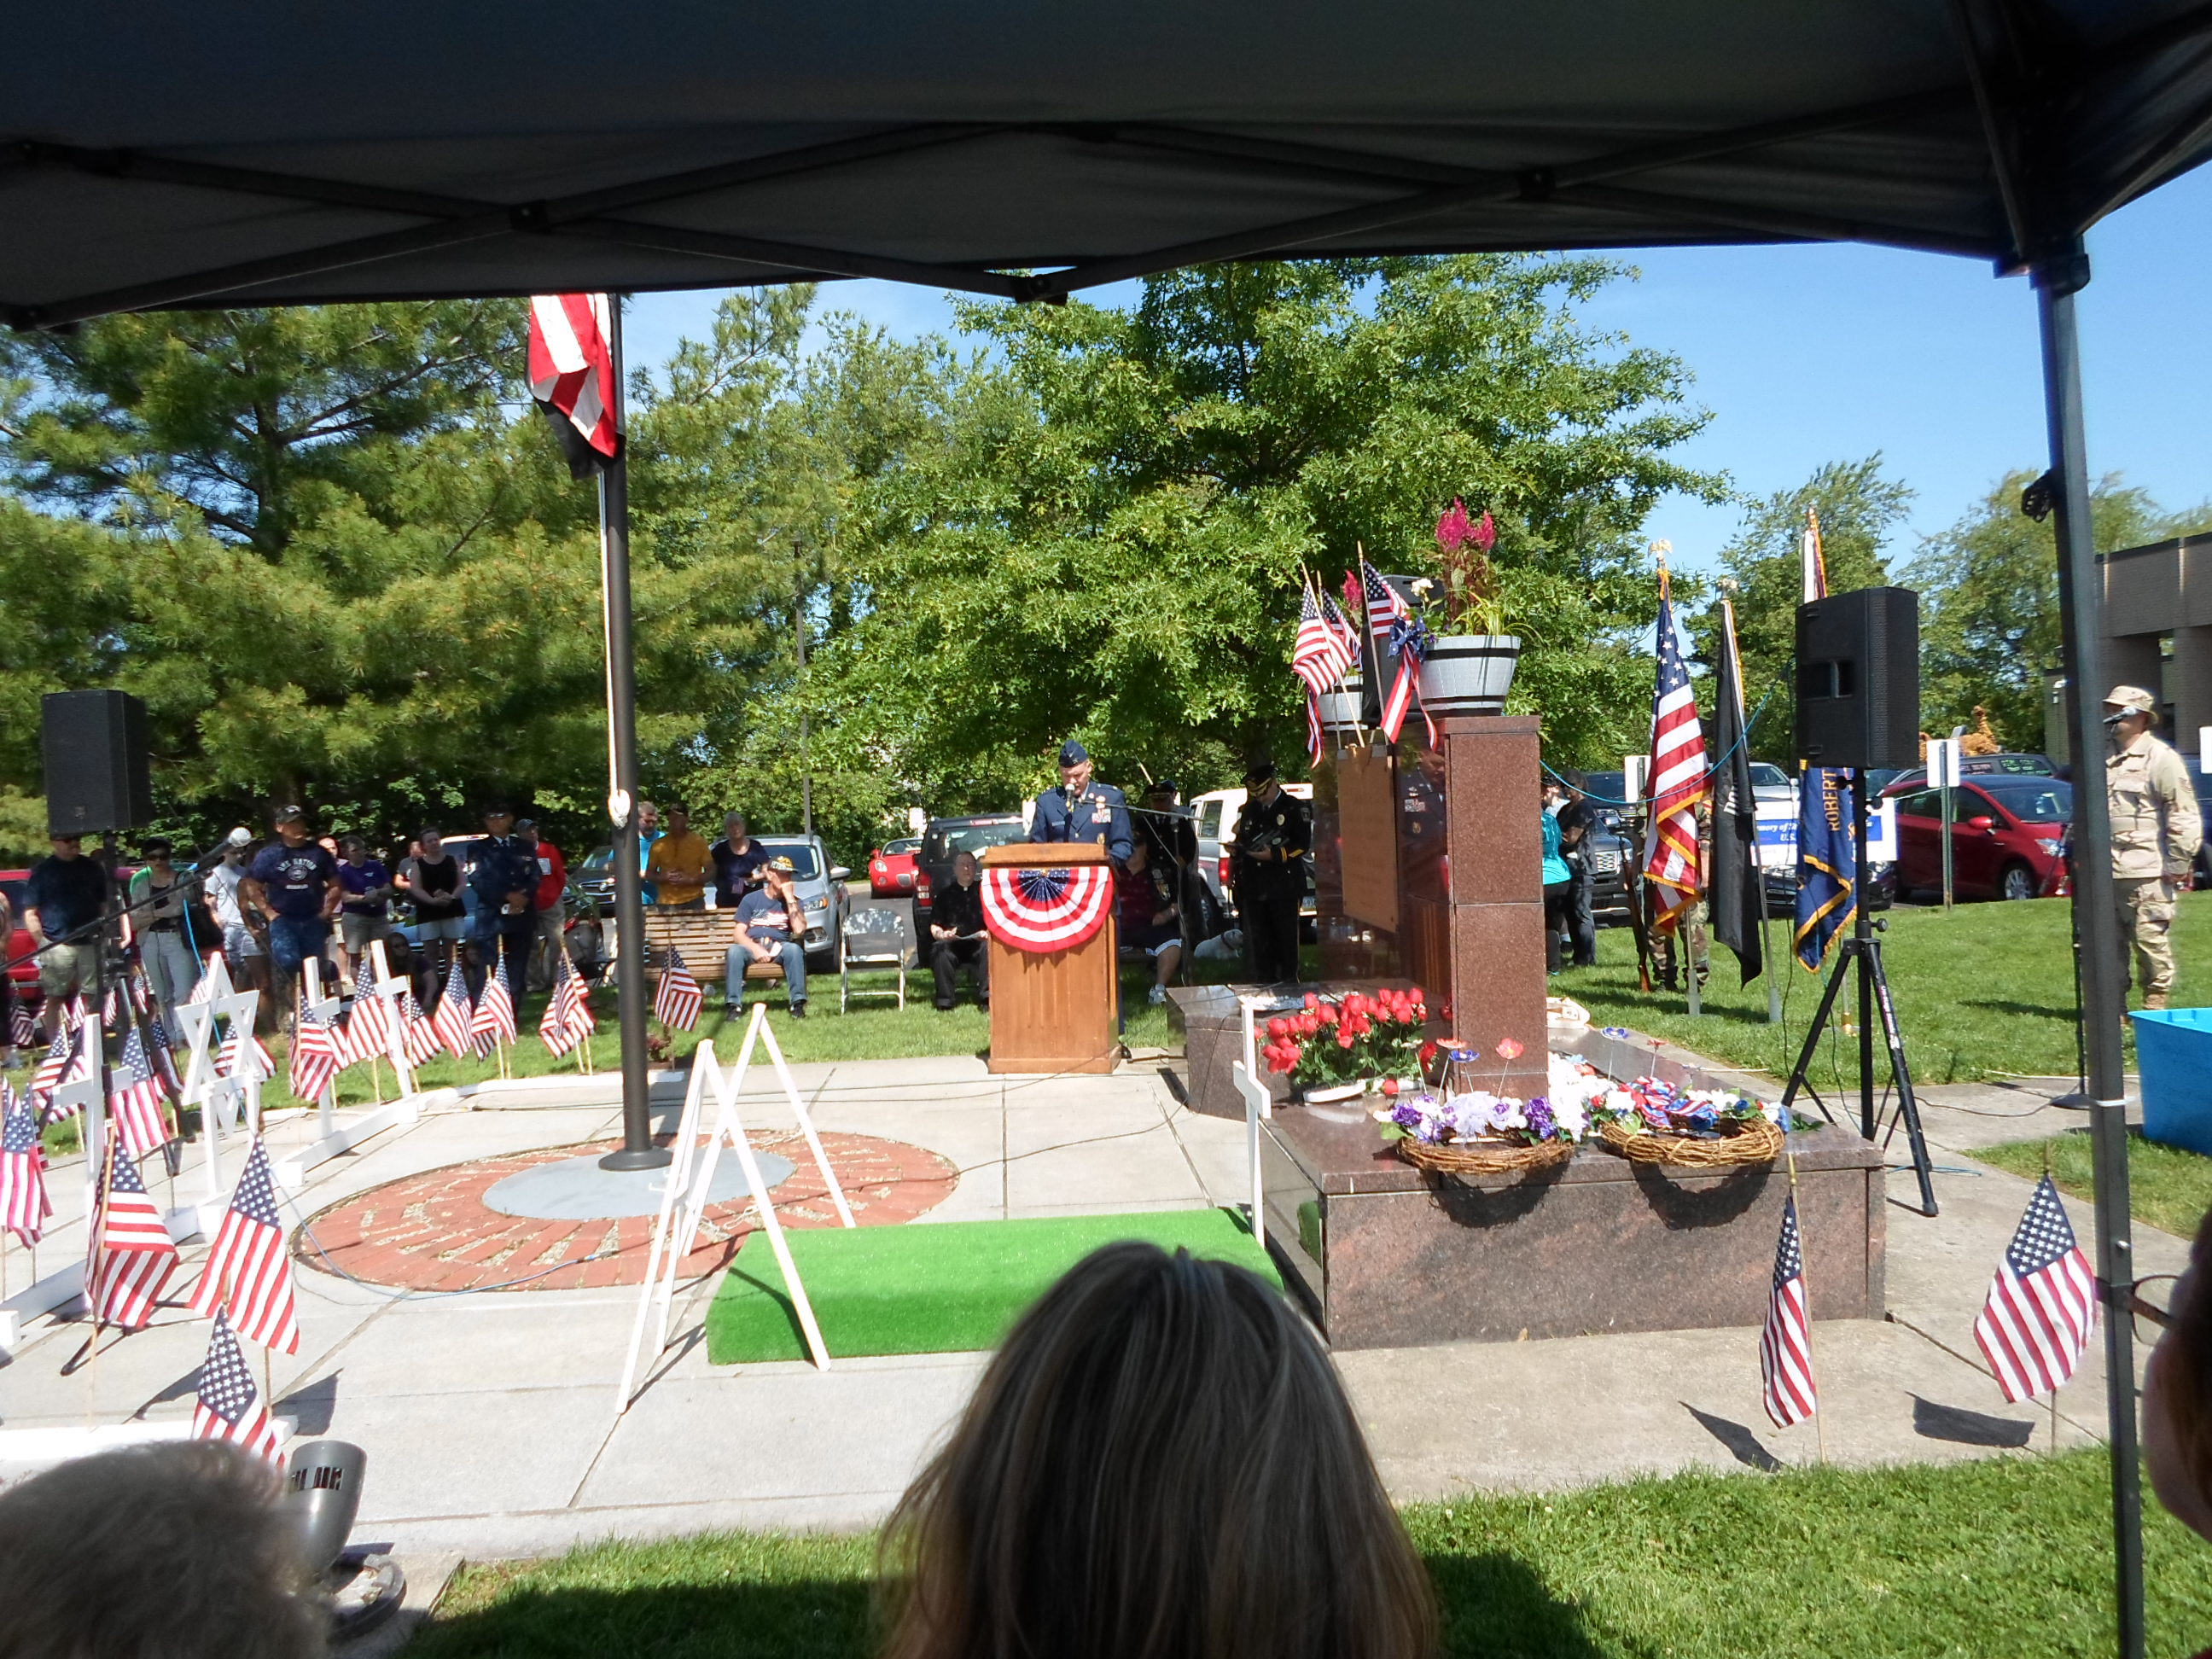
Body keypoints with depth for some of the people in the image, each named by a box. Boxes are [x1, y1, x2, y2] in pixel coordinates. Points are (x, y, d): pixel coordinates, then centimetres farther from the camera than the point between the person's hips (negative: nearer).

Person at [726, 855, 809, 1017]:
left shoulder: (793, 901, 12)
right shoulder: (751, 899, 12)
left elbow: (799, 930, -6)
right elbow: (739, 934, 4)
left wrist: (790, 898, -8)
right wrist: (755, 949, -18)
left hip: (779, 948, 0)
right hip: (752, 946, 0)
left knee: (794, 949, -34)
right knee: (734, 951, -33)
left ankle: (798, 1003, -34)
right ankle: (733, 1005, -33)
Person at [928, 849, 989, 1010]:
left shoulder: (983, 893, 12)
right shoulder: (946, 895, 15)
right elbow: (934, 926, 11)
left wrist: (987, 933, -13)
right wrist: (941, 934, -11)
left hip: (978, 943, -1)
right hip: (952, 944, 1)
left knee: (989, 948, -33)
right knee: (940, 950, -31)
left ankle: (986, 998, -30)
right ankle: (945, 1000, -25)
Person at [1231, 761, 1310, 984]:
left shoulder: (1295, 808, -1)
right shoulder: (1250, 811, 17)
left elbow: (1303, 845, -8)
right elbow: (1240, 843, 22)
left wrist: (1273, 855, -17)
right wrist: (1235, 872, 12)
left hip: (1285, 888, -5)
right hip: (1254, 888, 5)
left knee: (1286, 938, 0)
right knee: (1259, 940, 7)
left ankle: (1289, 981, 8)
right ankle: (1265, 983, 14)